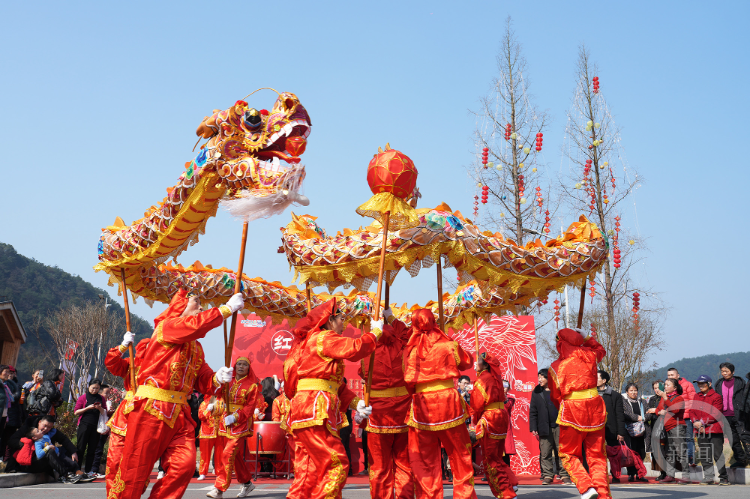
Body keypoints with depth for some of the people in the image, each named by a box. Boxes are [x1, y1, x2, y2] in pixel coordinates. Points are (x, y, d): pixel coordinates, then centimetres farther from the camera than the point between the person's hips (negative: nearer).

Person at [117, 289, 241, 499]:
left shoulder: (196, 348, 19)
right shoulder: (165, 328, -3)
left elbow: (204, 382, 16)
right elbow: (195, 325, -22)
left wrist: (217, 378, -6)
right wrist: (227, 308, -17)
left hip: (179, 414, 7)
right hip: (151, 410, -7)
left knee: (185, 464, -7)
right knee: (135, 469, -1)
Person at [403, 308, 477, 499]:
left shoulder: (410, 349, 1)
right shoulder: (448, 345, 0)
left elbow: (408, 382, 2)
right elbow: (467, 362, 16)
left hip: (422, 405, 1)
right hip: (448, 402, -1)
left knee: (425, 459, 8)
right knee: (459, 454, 11)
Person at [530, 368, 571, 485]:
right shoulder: (536, 392, 9)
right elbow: (533, 411, 9)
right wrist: (533, 428, 2)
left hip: (559, 426, -1)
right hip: (544, 428, 1)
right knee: (545, 453, 1)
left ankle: (565, 475, 10)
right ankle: (548, 476, 9)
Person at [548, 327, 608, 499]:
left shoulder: (555, 367, 0)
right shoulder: (588, 355, 3)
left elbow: (555, 397, 10)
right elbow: (601, 350, 30)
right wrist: (586, 338, 33)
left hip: (571, 410, -3)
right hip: (595, 407, 3)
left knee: (569, 454, 10)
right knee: (596, 455, 11)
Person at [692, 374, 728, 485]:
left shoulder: (716, 397, -5)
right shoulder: (697, 397, 15)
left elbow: (716, 415, -12)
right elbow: (693, 412, 12)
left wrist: (702, 422, -14)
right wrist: (696, 422, -7)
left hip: (714, 430, -6)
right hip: (700, 431, 6)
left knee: (718, 454, -3)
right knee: (704, 455, 7)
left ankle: (723, 477, 8)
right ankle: (709, 477, 13)